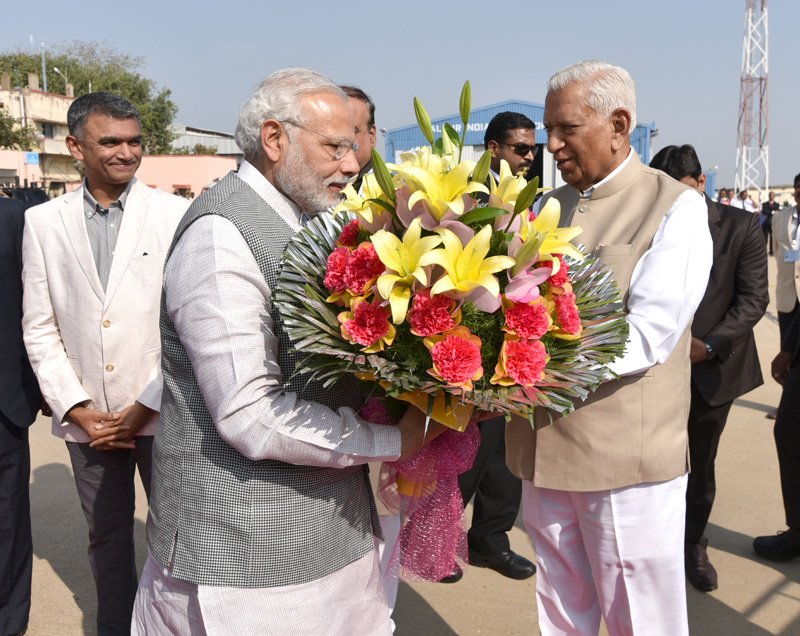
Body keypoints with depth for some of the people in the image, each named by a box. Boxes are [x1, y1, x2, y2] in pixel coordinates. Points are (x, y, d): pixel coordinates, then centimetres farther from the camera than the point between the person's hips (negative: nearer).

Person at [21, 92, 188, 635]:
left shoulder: (175, 214, -6)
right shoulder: (43, 222, 2)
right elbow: (39, 328, 4)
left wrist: (146, 407, -9)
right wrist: (76, 408, -4)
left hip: (162, 413, -2)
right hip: (87, 418, 2)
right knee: (107, 536, 17)